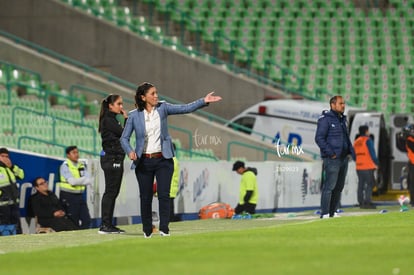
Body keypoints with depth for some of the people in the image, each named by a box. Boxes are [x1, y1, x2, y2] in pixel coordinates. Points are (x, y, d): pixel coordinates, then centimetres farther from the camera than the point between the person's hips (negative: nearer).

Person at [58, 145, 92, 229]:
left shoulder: (82, 165, 11)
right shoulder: (65, 166, -7)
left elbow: (89, 181, 0)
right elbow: (72, 181, -19)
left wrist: (78, 181, -16)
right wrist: (84, 179, -7)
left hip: (80, 195, 6)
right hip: (68, 196, -6)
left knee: (86, 220, 1)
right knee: (73, 222, -5)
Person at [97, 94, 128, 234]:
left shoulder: (113, 120, 18)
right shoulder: (108, 120, -11)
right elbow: (124, 134, -16)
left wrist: (125, 120, 8)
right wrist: (126, 119, -4)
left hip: (116, 159, 10)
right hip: (111, 158, -10)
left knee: (113, 192, 10)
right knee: (110, 191, -10)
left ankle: (108, 224, 13)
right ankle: (105, 225, -11)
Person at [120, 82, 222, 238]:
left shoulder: (162, 108, 2)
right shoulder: (134, 116, -1)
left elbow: (185, 108, -6)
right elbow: (124, 138, 3)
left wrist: (204, 101, -18)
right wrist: (130, 151, -17)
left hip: (163, 160, 0)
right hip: (143, 161, 0)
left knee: (164, 194, -9)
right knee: (146, 197, 5)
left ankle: (164, 228, -7)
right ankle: (147, 230, 17)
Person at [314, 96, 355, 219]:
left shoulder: (342, 120, 18)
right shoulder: (325, 119, -9)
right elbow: (319, 138, -14)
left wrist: (351, 152, 12)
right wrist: (330, 153, -18)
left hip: (344, 158, 9)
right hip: (332, 159, -9)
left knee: (339, 187, 10)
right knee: (329, 186, -11)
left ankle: (333, 212, 17)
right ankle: (325, 213, -10)